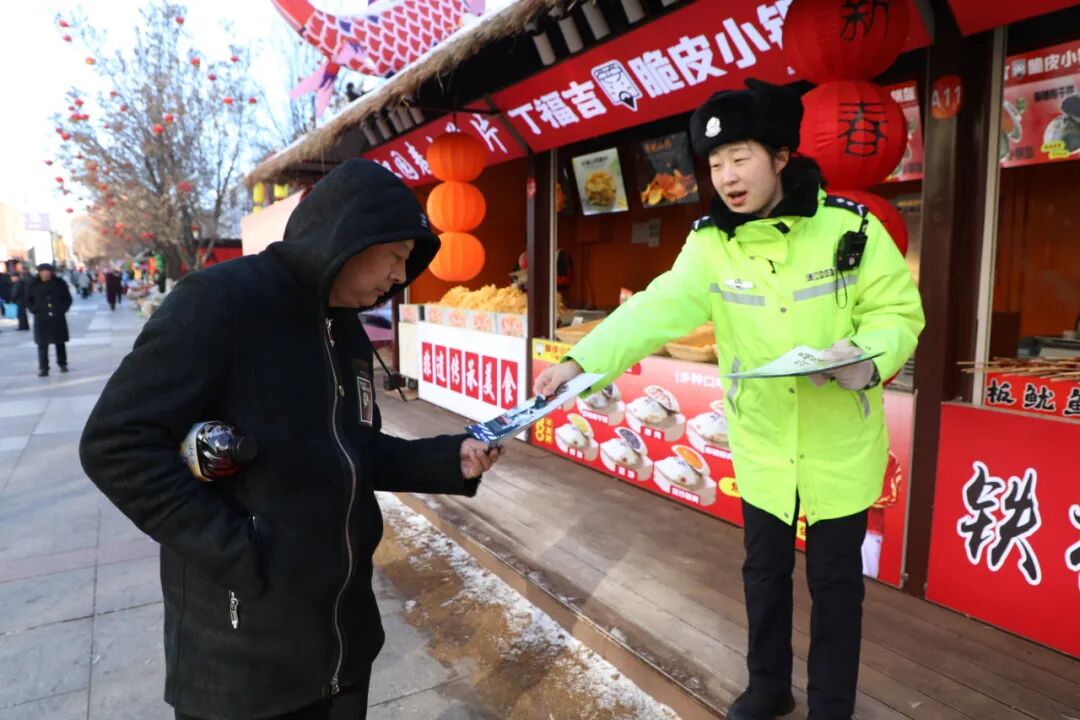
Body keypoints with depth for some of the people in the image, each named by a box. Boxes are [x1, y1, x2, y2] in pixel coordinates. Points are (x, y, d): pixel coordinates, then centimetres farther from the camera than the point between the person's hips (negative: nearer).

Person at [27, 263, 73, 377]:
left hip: (58, 318, 1)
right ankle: (43, 368, 0)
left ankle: (62, 364, 25)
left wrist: (62, 309, -4)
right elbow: (28, 300, 10)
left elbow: (68, 298, 8)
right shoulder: (34, 285, 1)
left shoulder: (59, 283, 1)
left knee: (60, 342, 11)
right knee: (42, 344, -3)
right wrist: (34, 310, -4)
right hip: (41, 319, 0)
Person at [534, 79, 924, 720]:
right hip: (762, 447, 2)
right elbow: (654, 311, -21)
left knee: (835, 578, 13)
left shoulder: (850, 226, -12)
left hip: (841, 444, -2)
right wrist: (581, 361, -35)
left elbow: (899, 311, -6)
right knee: (765, 570, 18)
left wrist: (868, 356, -28)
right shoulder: (710, 245, -8)